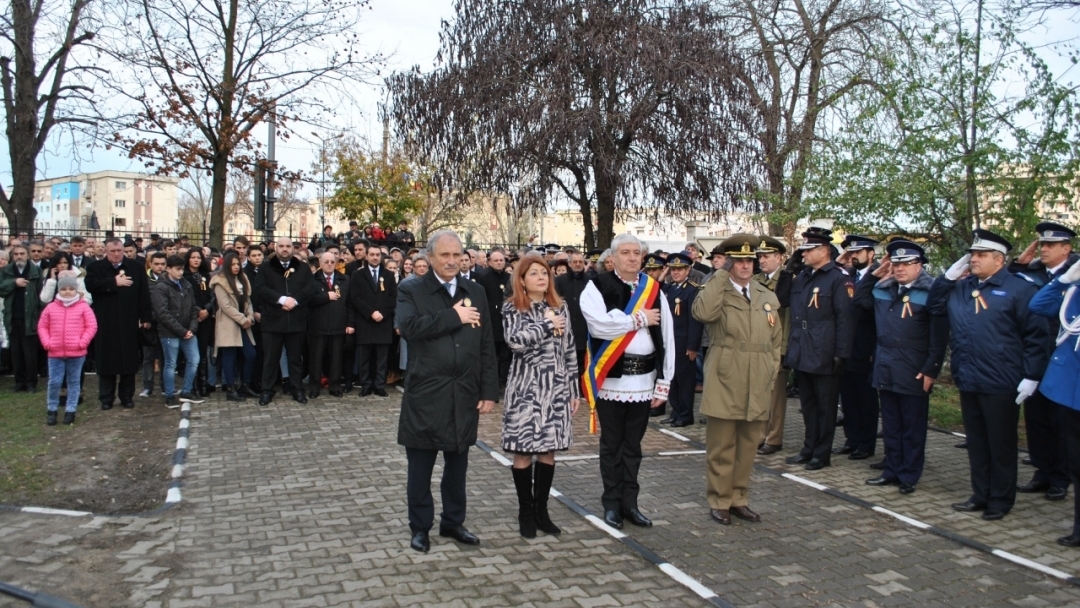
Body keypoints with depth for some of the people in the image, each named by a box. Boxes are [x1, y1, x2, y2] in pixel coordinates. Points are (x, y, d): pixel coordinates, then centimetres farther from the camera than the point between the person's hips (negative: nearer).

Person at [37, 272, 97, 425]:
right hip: (55, 352, 2)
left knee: (74, 382, 8)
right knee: (54, 382, 4)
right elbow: (42, 326, 10)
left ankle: (71, 410, 17)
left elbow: (92, 326, -3)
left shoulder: (83, 307, -2)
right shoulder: (51, 307, 5)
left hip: (76, 352, -2)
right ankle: (52, 410, 20)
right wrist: (46, 342, -2)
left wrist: (83, 342, -12)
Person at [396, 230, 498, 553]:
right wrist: (454, 316, -18)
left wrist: (489, 390, 2)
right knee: (421, 465, 8)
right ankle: (420, 527, 23)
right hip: (425, 393, -3)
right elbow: (409, 326, -21)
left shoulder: (476, 293, 9)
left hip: (464, 394, 3)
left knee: (457, 463, 14)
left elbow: (487, 346, 7)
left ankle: (453, 522, 30)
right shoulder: (411, 291, -1)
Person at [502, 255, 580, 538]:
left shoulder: (560, 306, 9)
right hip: (525, 389, -3)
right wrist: (547, 324, -14)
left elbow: (569, 350, 10)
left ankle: (541, 510, 21)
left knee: (548, 451, 8)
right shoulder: (512, 308, -2)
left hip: (556, 389, 4)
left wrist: (574, 389, 8)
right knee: (523, 453, 2)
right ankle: (525, 511, 16)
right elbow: (515, 341, -21)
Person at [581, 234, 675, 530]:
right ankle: (612, 504, 22)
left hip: (643, 380, 3)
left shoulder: (654, 289, 5)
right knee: (612, 444, 10)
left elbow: (666, 339, 4)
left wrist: (663, 384, 1)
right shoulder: (598, 287, -4)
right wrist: (639, 318, -12)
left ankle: (629, 503, 24)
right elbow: (599, 325, -22)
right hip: (611, 378, -3)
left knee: (633, 444, 13)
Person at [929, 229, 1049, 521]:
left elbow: (1036, 335, -10)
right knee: (976, 442, 15)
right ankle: (981, 495, 27)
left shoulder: (1019, 289, -8)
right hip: (968, 381, 6)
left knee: (1001, 445, 7)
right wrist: (948, 276, 3)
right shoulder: (960, 287, 11)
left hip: (1001, 384, -6)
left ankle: (1001, 500, 19)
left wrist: (1031, 376, -13)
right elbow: (934, 307, 13)